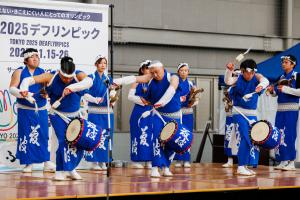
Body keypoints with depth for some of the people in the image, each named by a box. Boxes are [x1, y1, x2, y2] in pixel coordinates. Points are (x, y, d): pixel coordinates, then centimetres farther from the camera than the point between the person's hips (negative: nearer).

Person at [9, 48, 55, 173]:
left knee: (43, 135, -2)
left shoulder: (42, 72, 7)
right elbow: (12, 88, -8)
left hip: (41, 110, 2)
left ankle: (47, 162, 2)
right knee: (26, 136, -1)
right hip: (25, 110, -2)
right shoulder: (19, 72, 0)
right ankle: (29, 163, 7)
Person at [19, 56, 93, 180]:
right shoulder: (51, 77, -17)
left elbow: (89, 81, -38)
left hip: (75, 116, 3)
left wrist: (72, 87, -54)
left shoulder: (79, 75, -15)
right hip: (58, 115, -3)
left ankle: (70, 169, 27)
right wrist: (24, 88, -46)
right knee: (64, 141, -17)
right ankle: (60, 171, -4)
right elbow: (29, 79, -23)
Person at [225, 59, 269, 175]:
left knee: (253, 140, 7)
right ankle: (241, 167, -10)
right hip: (239, 113, -5)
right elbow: (228, 81, -24)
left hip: (252, 114, 5)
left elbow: (265, 81, -21)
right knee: (244, 139, -14)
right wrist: (229, 70, -41)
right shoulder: (238, 80, -5)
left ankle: (246, 166, 17)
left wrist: (261, 85, -45)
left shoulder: (256, 77, -1)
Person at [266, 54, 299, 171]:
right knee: (279, 135, 5)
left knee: (289, 135, -8)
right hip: (280, 109, 7)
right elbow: (276, 93, 21)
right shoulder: (281, 77, 15)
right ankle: (283, 161, 11)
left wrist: (286, 89, -19)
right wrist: (272, 90, 0)